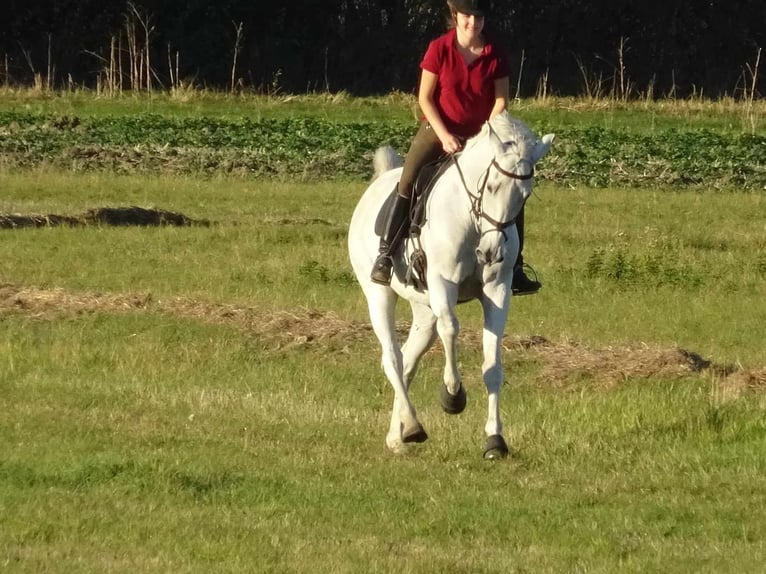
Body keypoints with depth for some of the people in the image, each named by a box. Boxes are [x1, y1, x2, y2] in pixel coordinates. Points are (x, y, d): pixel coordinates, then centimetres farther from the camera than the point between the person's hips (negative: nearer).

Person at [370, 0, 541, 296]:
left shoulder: (495, 55, -6)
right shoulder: (439, 49, -11)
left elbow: (501, 100, -2)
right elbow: (425, 97, -8)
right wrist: (444, 135, -16)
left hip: (479, 137, 2)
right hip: (437, 131, -2)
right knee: (408, 185, -23)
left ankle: (514, 267, 3)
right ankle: (385, 255, -16)